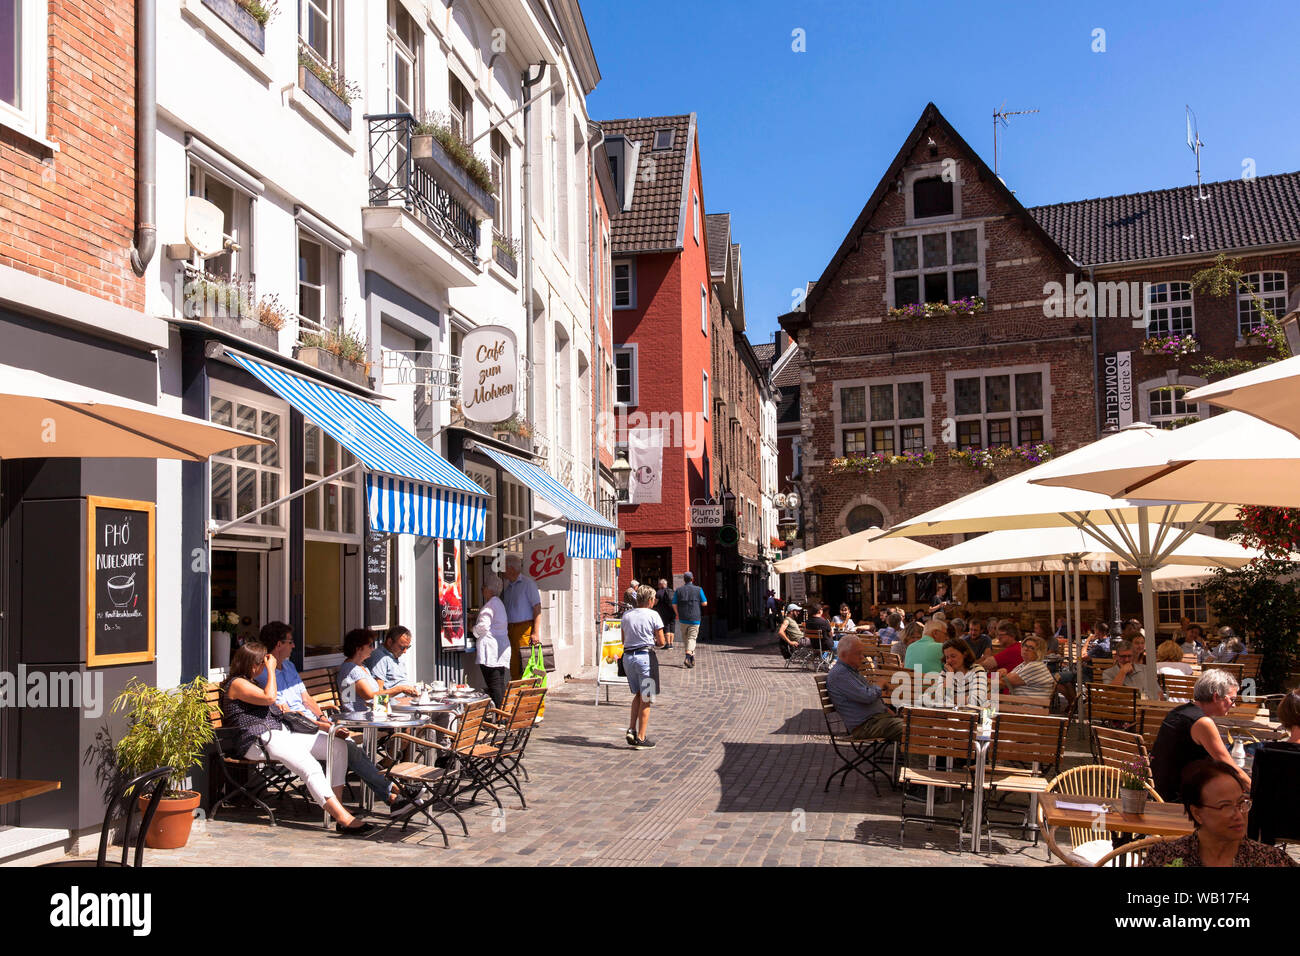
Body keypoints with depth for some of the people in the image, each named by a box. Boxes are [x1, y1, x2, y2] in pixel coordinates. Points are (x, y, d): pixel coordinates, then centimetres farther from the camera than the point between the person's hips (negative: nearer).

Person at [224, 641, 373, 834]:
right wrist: (271, 669, -6)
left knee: (338, 746, -6)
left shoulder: (251, 682, 27)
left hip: (281, 733, 10)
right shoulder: (236, 684, -3)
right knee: (310, 767, -32)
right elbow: (269, 697, -17)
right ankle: (343, 818, -38)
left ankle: (336, 805, -14)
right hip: (260, 740, -10)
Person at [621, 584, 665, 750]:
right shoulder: (652, 615, -6)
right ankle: (640, 738, 4)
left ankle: (631, 729, 11)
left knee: (638, 694, 22)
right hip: (645, 656, -5)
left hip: (628, 656, 5)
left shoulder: (627, 615, 8)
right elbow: (661, 642, -5)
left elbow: (624, 640, 14)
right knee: (646, 699, 3)